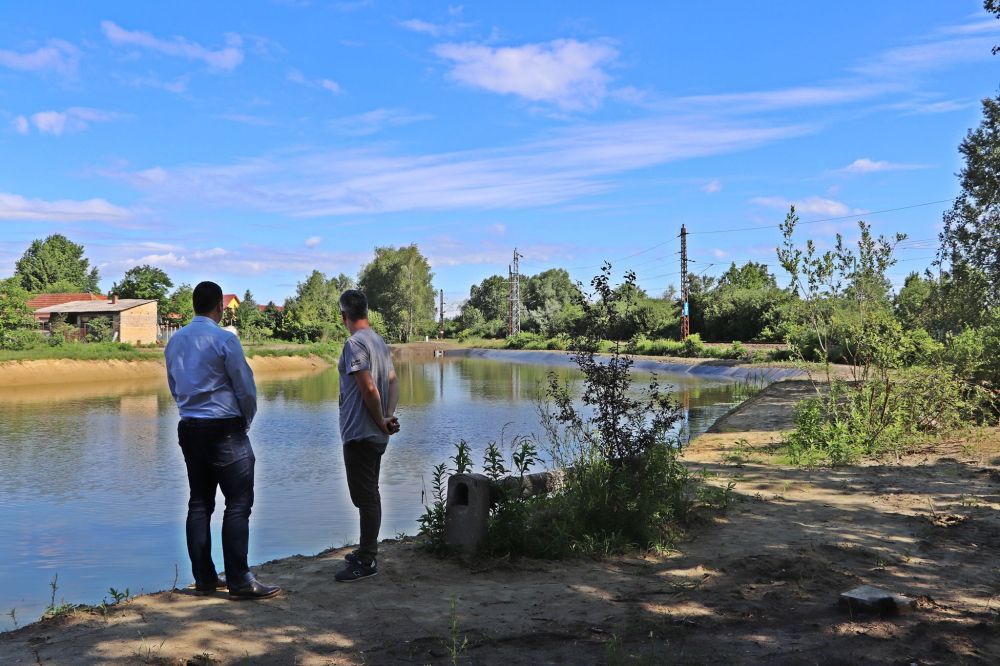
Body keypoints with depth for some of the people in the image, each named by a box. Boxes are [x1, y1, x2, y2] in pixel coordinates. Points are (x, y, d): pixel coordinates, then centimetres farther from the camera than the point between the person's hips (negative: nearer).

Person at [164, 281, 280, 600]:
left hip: (189, 428, 7)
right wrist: (246, 419, 7)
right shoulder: (224, 339, -12)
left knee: (199, 503, 12)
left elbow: (175, 387, 16)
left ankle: (204, 578, 18)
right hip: (225, 430, -7)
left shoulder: (175, 341, 8)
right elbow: (246, 387, -9)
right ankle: (239, 581, -2)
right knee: (238, 505, -3)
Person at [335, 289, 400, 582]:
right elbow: (393, 381, 10)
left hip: (360, 434, -10)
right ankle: (367, 551, 29)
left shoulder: (355, 343, -15)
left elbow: (368, 388, -21)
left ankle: (366, 562, 2)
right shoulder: (379, 341, 13)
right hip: (376, 435, 10)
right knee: (369, 495, 18)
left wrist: (381, 422, -11)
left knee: (365, 497, -4)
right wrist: (390, 416, -1)